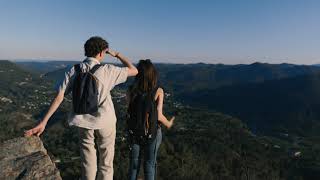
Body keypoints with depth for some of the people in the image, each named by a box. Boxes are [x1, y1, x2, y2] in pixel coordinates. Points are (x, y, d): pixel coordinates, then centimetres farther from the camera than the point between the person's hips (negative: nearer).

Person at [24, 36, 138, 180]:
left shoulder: (74, 71, -5)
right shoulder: (107, 70, -15)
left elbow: (59, 97, -8)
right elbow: (134, 71, -8)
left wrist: (43, 122, -4)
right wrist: (117, 55, 1)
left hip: (83, 120, 3)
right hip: (105, 120, -3)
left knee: (87, 160, 21)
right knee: (106, 162, 16)